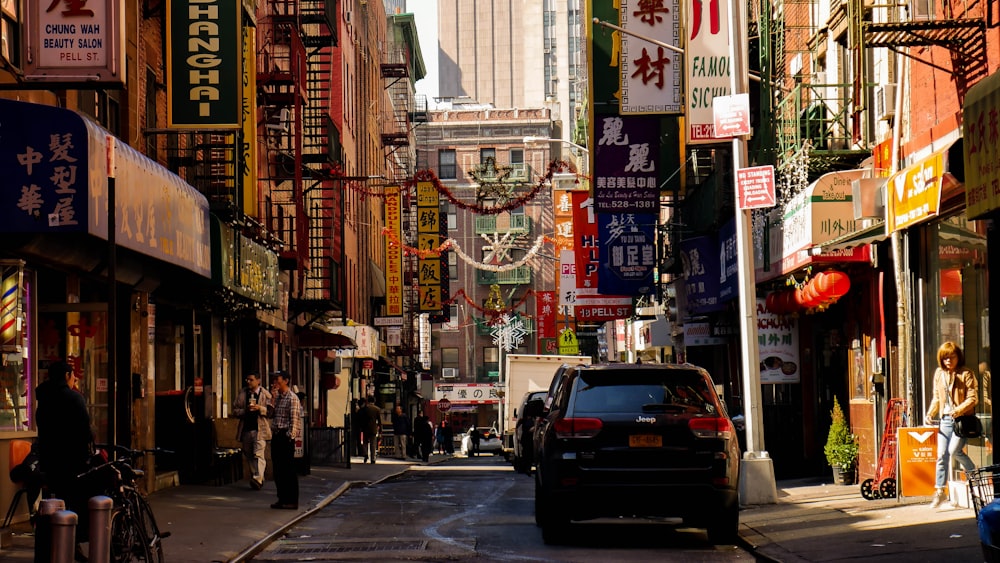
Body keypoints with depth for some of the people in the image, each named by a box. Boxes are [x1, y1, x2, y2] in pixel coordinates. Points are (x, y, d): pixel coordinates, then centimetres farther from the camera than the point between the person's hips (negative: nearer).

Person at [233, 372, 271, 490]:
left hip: (260, 429, -5)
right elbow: (235, 411, 10)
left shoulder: (265, 394, 2)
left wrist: (260, 408, -17)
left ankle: (258, 479, -25)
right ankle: (257, 479, 20)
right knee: (249, 456, 10)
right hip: (245, 429, 5)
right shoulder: (242, 394, 12)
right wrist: (245, 410, -8)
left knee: (258, 454, -16)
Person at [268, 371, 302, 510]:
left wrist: (290, 437, -17)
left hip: (286, 437, -8)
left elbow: (294, 420, -13)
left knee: (288, 469, -5)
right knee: (278, 469, 10)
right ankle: (282, 499, 17)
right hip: (276, 436, 8)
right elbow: (270, 414, 10)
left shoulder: (292, 398, -9)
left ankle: (292, 501, -2)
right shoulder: (277, 397, 16)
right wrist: (273, 399, 1)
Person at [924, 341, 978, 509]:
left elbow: (973, 398, -10)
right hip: (945, 419, 5)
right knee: (942, 454, -1)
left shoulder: (966, 374, -6)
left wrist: (958, 410, -24)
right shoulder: (939, 374, 11)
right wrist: (930, 414, 3)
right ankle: (940, 491, 3)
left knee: (954, 450, -17)